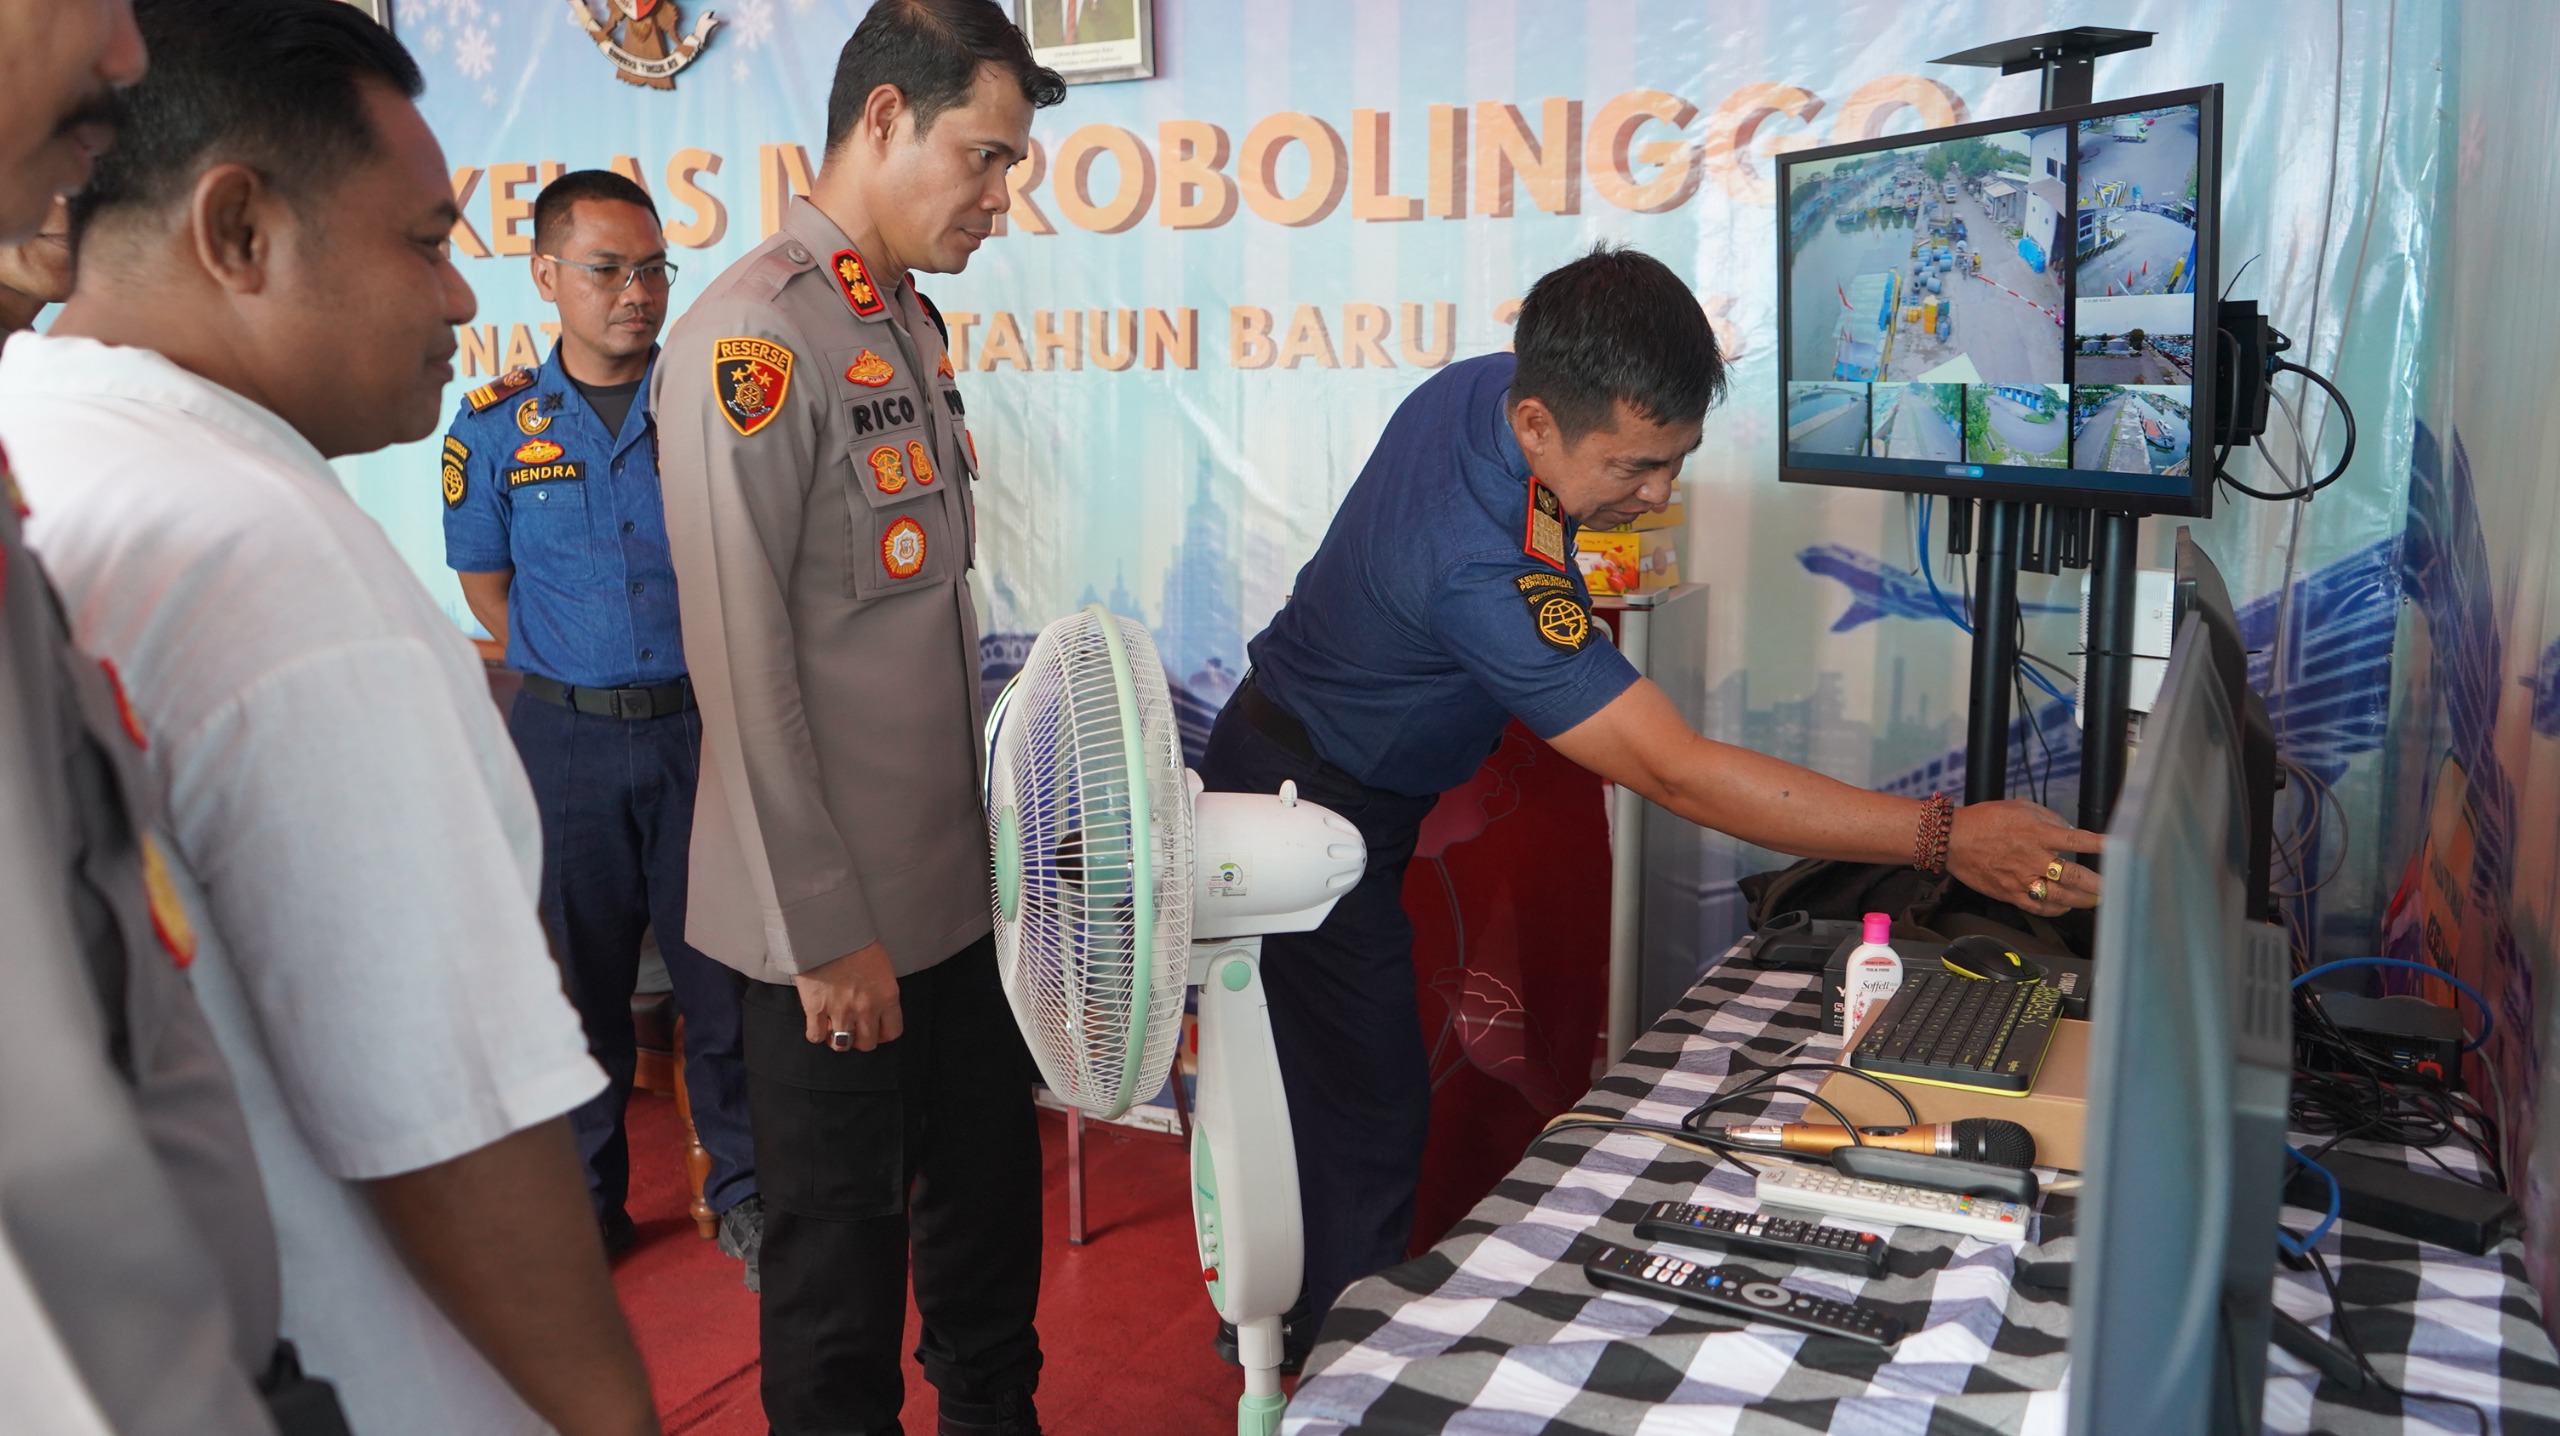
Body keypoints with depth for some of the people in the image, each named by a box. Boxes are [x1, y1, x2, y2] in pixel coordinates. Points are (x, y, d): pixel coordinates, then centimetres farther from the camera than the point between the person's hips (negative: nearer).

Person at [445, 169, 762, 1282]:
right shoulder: (497, 425, 1)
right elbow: (485, 584, 10)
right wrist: (584, 679, 4)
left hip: (700, 725, -1)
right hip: (566, 739, 1)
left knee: (721, 969, 4)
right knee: (580, 979, 11)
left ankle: (741, 1189, 21)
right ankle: (587, 1200, 27)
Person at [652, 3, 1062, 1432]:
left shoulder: (914, 325, 10)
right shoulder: (755, 335, -16)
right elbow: (742, 661, -19)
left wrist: (1004, 822, 13)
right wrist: (824, 931, -17)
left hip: (963, 883, 8)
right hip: (846, 919, -8)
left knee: (992, 1200, 20)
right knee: (845, 1241, 10)